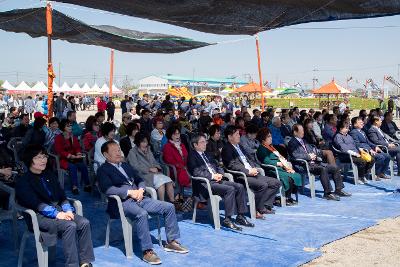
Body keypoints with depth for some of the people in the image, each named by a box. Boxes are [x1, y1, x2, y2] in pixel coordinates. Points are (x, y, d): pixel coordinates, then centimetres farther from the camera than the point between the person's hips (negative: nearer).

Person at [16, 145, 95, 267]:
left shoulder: (50, 175, 18)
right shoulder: (23, 181, -2)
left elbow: (62, 196, 13)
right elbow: (35, 203, -14)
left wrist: (68, 210, -7)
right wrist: (56, 213, -24)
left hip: (59, 210, 6)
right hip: (40, 216, -6)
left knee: (84, 223, -20)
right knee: (70, 226, -31)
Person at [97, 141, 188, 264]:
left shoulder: (125, 165, 24)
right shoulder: (103, 170, 1)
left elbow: (140, 180, 22)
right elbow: (107, 189, -15)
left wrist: (140, 189, -1)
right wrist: (129, 192, -19)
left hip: (138, 198, 7)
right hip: (122, 201, -7)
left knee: (169, 207, -5)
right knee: (141, 214, -38)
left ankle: (171, 242, 6)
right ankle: (147, 251, -30)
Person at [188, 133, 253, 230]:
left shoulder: (206, 155, 24)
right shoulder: (192, 156, -1)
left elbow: (218, 167, 25)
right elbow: (196, 172, -14)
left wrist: (219, 174, 2)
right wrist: (212, 176, -16)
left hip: (216, 180, 8)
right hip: (205, 183, -8)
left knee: (240, 187, -9)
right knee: (230, 189, -28)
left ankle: (240, 217, -4)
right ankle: (227, 220, -23)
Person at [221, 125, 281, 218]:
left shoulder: (239, 146, 22)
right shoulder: (227, 149, -5)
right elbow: (232, 165, -16)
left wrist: (254, 168, 3)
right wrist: (248, 171, -18)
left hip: (252, 173, 9)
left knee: (276, 183, -1)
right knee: (263, 185, -31)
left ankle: (265, 206, 0)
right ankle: (257, 210, -16)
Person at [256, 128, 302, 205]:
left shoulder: (271, 147, 25)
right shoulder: (261, 149, -2)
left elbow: (281, 157, 21)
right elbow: (267, 162, -15)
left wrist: (287, 164, 2)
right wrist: (282, 164, -12)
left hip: (281, 168, 9)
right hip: (272, 170, -8)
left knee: (297, 176, -12)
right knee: (289, 178, -29)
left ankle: (289, 197, -6)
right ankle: (286, 198, -13)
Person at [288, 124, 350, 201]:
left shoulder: (303, 141, 23)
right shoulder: (292, 143, -4)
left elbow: (313, 149, 27)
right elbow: (295, 156, -18)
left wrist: (314, 153, 4)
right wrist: (308, 156, -11)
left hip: (313, 162, 9)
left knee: (335, 168, -1)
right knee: (323, 169, -34)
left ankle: (338, 190, 5)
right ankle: (327, 193, -29)